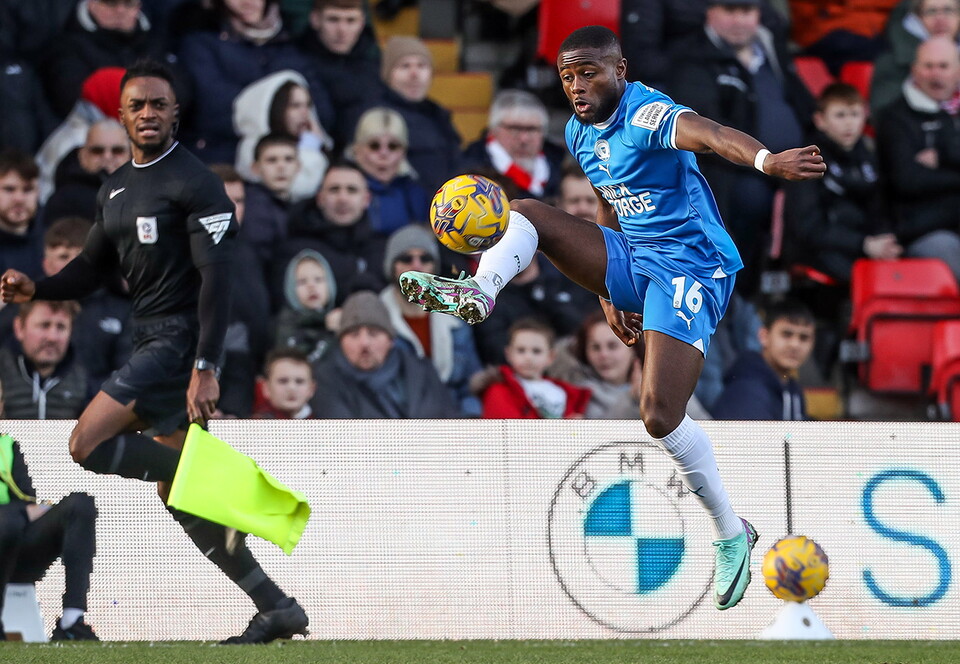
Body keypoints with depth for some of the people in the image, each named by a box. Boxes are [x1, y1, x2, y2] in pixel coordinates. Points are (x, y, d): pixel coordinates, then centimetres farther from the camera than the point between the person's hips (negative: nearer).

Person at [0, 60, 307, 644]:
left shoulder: (195, 182, -11)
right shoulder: (115, 189, 15)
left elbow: (216, 276, -18)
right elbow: (91, 270, 20)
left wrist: (205, 369, -25)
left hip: (180, 339, -9)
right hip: (152, 339, 9)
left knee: (87, 445, -17)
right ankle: (277, 607, 8)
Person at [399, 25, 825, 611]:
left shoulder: (647, 114, -19)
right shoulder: (580, 134, 10)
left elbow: (709, 134, -40)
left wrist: (766, 160, -60)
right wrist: (608, 288, 19)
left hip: (691, 269, -9)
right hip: (631, 261, 9)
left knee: (660, 415, -17)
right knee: (527, 212, -2)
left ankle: (732, 535, -1)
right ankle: (477, 292, -26)